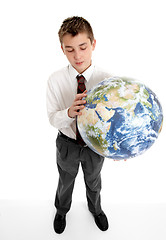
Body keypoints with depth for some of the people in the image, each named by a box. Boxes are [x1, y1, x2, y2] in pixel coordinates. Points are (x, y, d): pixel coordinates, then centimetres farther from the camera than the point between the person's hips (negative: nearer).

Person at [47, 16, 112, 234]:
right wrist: (69, 113, -39)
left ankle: (96, 209, 63)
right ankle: (62, 210, 61)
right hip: (67, 144, 0)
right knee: (66, 182, 26)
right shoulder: (56, 80, -19)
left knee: (93, 182, 28)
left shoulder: (106, 79, -20)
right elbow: (52, 118, -16)